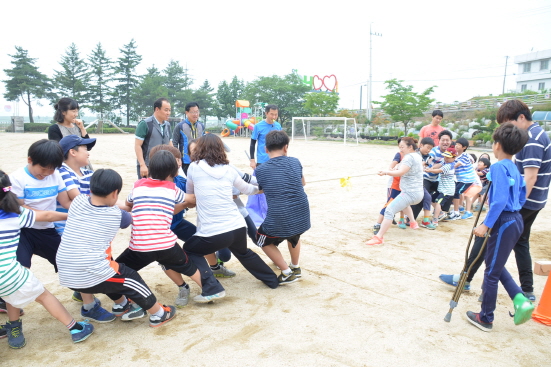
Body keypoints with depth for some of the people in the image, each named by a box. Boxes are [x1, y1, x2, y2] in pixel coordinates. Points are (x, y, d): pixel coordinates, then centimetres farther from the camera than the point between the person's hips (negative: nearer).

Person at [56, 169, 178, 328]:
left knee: (113, 269, 29)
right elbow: (131, 219, 17)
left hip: (67, 277, 6)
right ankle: (159, 314, 28)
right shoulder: (116, 214, -5)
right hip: (92, 277, -6)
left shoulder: (78, 201, 3)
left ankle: (122, 306, 42)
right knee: (130, 278, 15)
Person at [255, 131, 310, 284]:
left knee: (264, 241, 27)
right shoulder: (295, 162, 4)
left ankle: (287, 273, 19)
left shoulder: (260, 170, -2)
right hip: (302, 219, 4)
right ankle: (295, 268, 44)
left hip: (278, 222, -3)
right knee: (293, 236, 38)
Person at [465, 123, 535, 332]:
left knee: (491, 271, 4)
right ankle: (520, 300, 12)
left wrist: (486, 224, -22)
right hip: (516, 220, 9)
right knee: (494, 264, 23)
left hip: (504, 223, -9)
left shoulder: (499, 167, -17)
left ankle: (485, 319, 17)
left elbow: (500, 200, -25)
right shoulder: (514, 168, 10)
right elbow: (521, 198, 17)